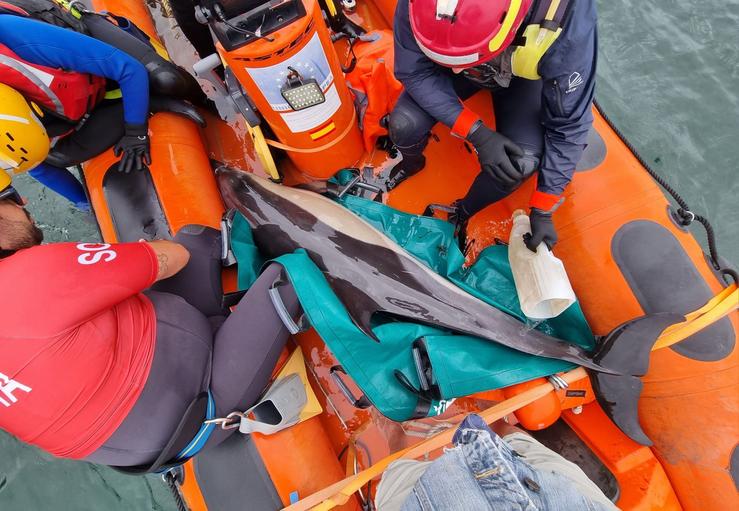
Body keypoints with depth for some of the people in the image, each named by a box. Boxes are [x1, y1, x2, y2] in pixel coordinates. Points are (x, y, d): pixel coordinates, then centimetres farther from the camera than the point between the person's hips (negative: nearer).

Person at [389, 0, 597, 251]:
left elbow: (568, 126, -27)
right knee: (404, 126, -24)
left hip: (524, 75, -1)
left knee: (522, 162, -26)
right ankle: (412, 163, 15)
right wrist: (477, 133, -35)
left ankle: (462, 214, 6)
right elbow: (412, 71, -24)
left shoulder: (568, 25, -37)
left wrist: (542, 212, -23)